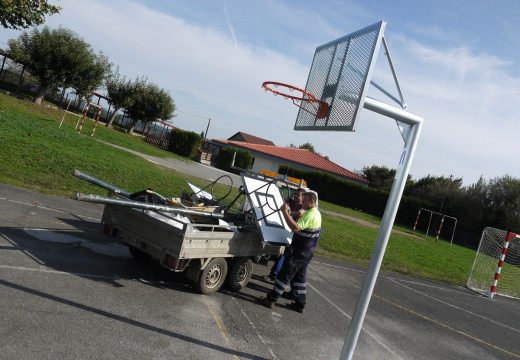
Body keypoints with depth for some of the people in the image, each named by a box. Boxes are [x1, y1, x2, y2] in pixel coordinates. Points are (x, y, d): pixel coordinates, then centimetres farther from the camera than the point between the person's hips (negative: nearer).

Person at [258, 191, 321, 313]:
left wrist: (285, 212, -32)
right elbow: (299, 225, 18)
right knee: (299, 277, 16)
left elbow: (295, 228, -35)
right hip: (306, 252, 9)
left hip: (298, 252, -9)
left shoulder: (310, 215, -23)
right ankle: (300, 303, 22)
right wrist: (289, 214, 5)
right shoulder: (316, 214, 11)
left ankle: (271, 299, 6)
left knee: (285, 275, -2)